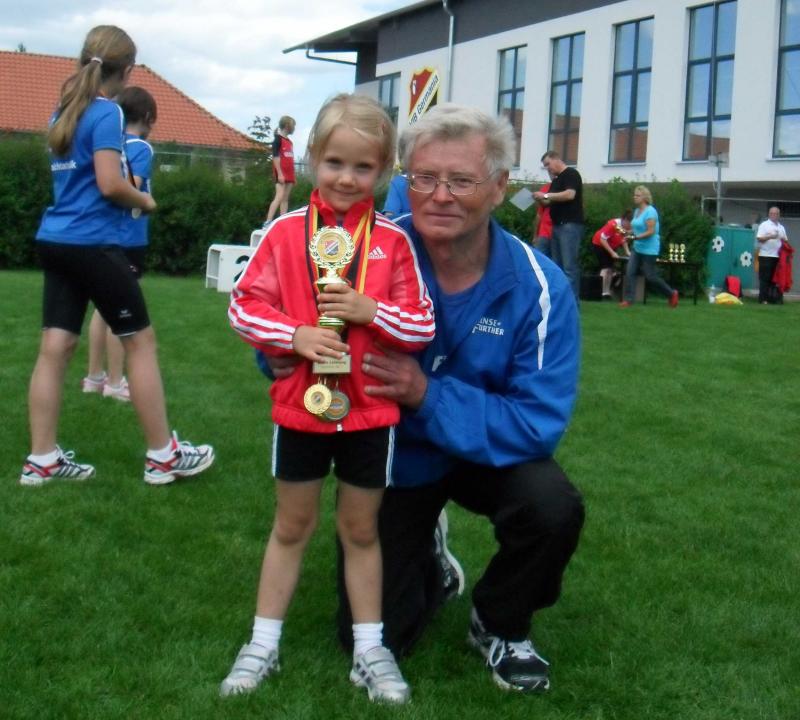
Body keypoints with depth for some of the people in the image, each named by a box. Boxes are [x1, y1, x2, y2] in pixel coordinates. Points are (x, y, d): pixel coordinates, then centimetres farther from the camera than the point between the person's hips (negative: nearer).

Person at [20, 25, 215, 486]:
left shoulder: (66, 111, 15)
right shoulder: (108, 113, -11)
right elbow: (110, 184, -19)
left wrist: (128, 194, 18)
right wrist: (145, 201, -2)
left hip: (56, 240, 8)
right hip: (93, 244, -8)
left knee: (56, 346, 6)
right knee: (141, 341, 2)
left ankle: (42, 460, 8)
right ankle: (163, 456, 8)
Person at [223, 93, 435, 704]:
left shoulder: (393, 241, -4)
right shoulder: (286, 232, -4)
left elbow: (422, 326, -3)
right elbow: (245, 306, -3)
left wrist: (371, 310, -19)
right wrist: (294, 336, -18)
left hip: (370, 410, 0)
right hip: (300, 405, 0)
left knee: (361, 528, 13)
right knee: (292, 524, 14)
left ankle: (370, 649, 27)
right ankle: (263, 645, 27)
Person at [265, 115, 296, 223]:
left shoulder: (290, 142, 18)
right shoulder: (278, 139, -6)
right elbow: (275, 157, -13)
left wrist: (293, 177, 17)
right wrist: (280, 173, -19)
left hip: (289, 175, 8)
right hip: (281, 174, -8)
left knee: (285, 199, 5)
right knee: (279, 197, -18)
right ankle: (268, 222, -23)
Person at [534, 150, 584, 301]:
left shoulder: (571, 174, -5)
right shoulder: (556, 180, 22)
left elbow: (570, 194, -19)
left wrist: (546, 195, -15)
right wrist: (541, 200, 4)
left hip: (570, 225, -10)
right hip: (558, 225, 10)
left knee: (569, 266, -12)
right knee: (557, 266, 7)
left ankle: (572, 302, -14)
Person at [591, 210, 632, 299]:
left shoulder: (626, 228, -12)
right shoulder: (613, 224, -33)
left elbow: (624, 240, 6)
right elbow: (602, 239, -29)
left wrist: (627, 251, -9)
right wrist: (612, 253, -29)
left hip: (611, 246, 8)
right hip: (599, 245, -8)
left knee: (611, 269, 6)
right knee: (606, 268, -16)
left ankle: (607, 292, 12)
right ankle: (604, 293, -16)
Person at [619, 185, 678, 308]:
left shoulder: (650, 211, -16)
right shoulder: (637, 210, 10)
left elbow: (651, 231, -20)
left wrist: (636, 237, -26)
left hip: (649, 249, -8)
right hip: (637, 248, 8)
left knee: (650, 276, 1)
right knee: (630, 272, -5)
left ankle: (671, 293, 20)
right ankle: (628, 299, -3)